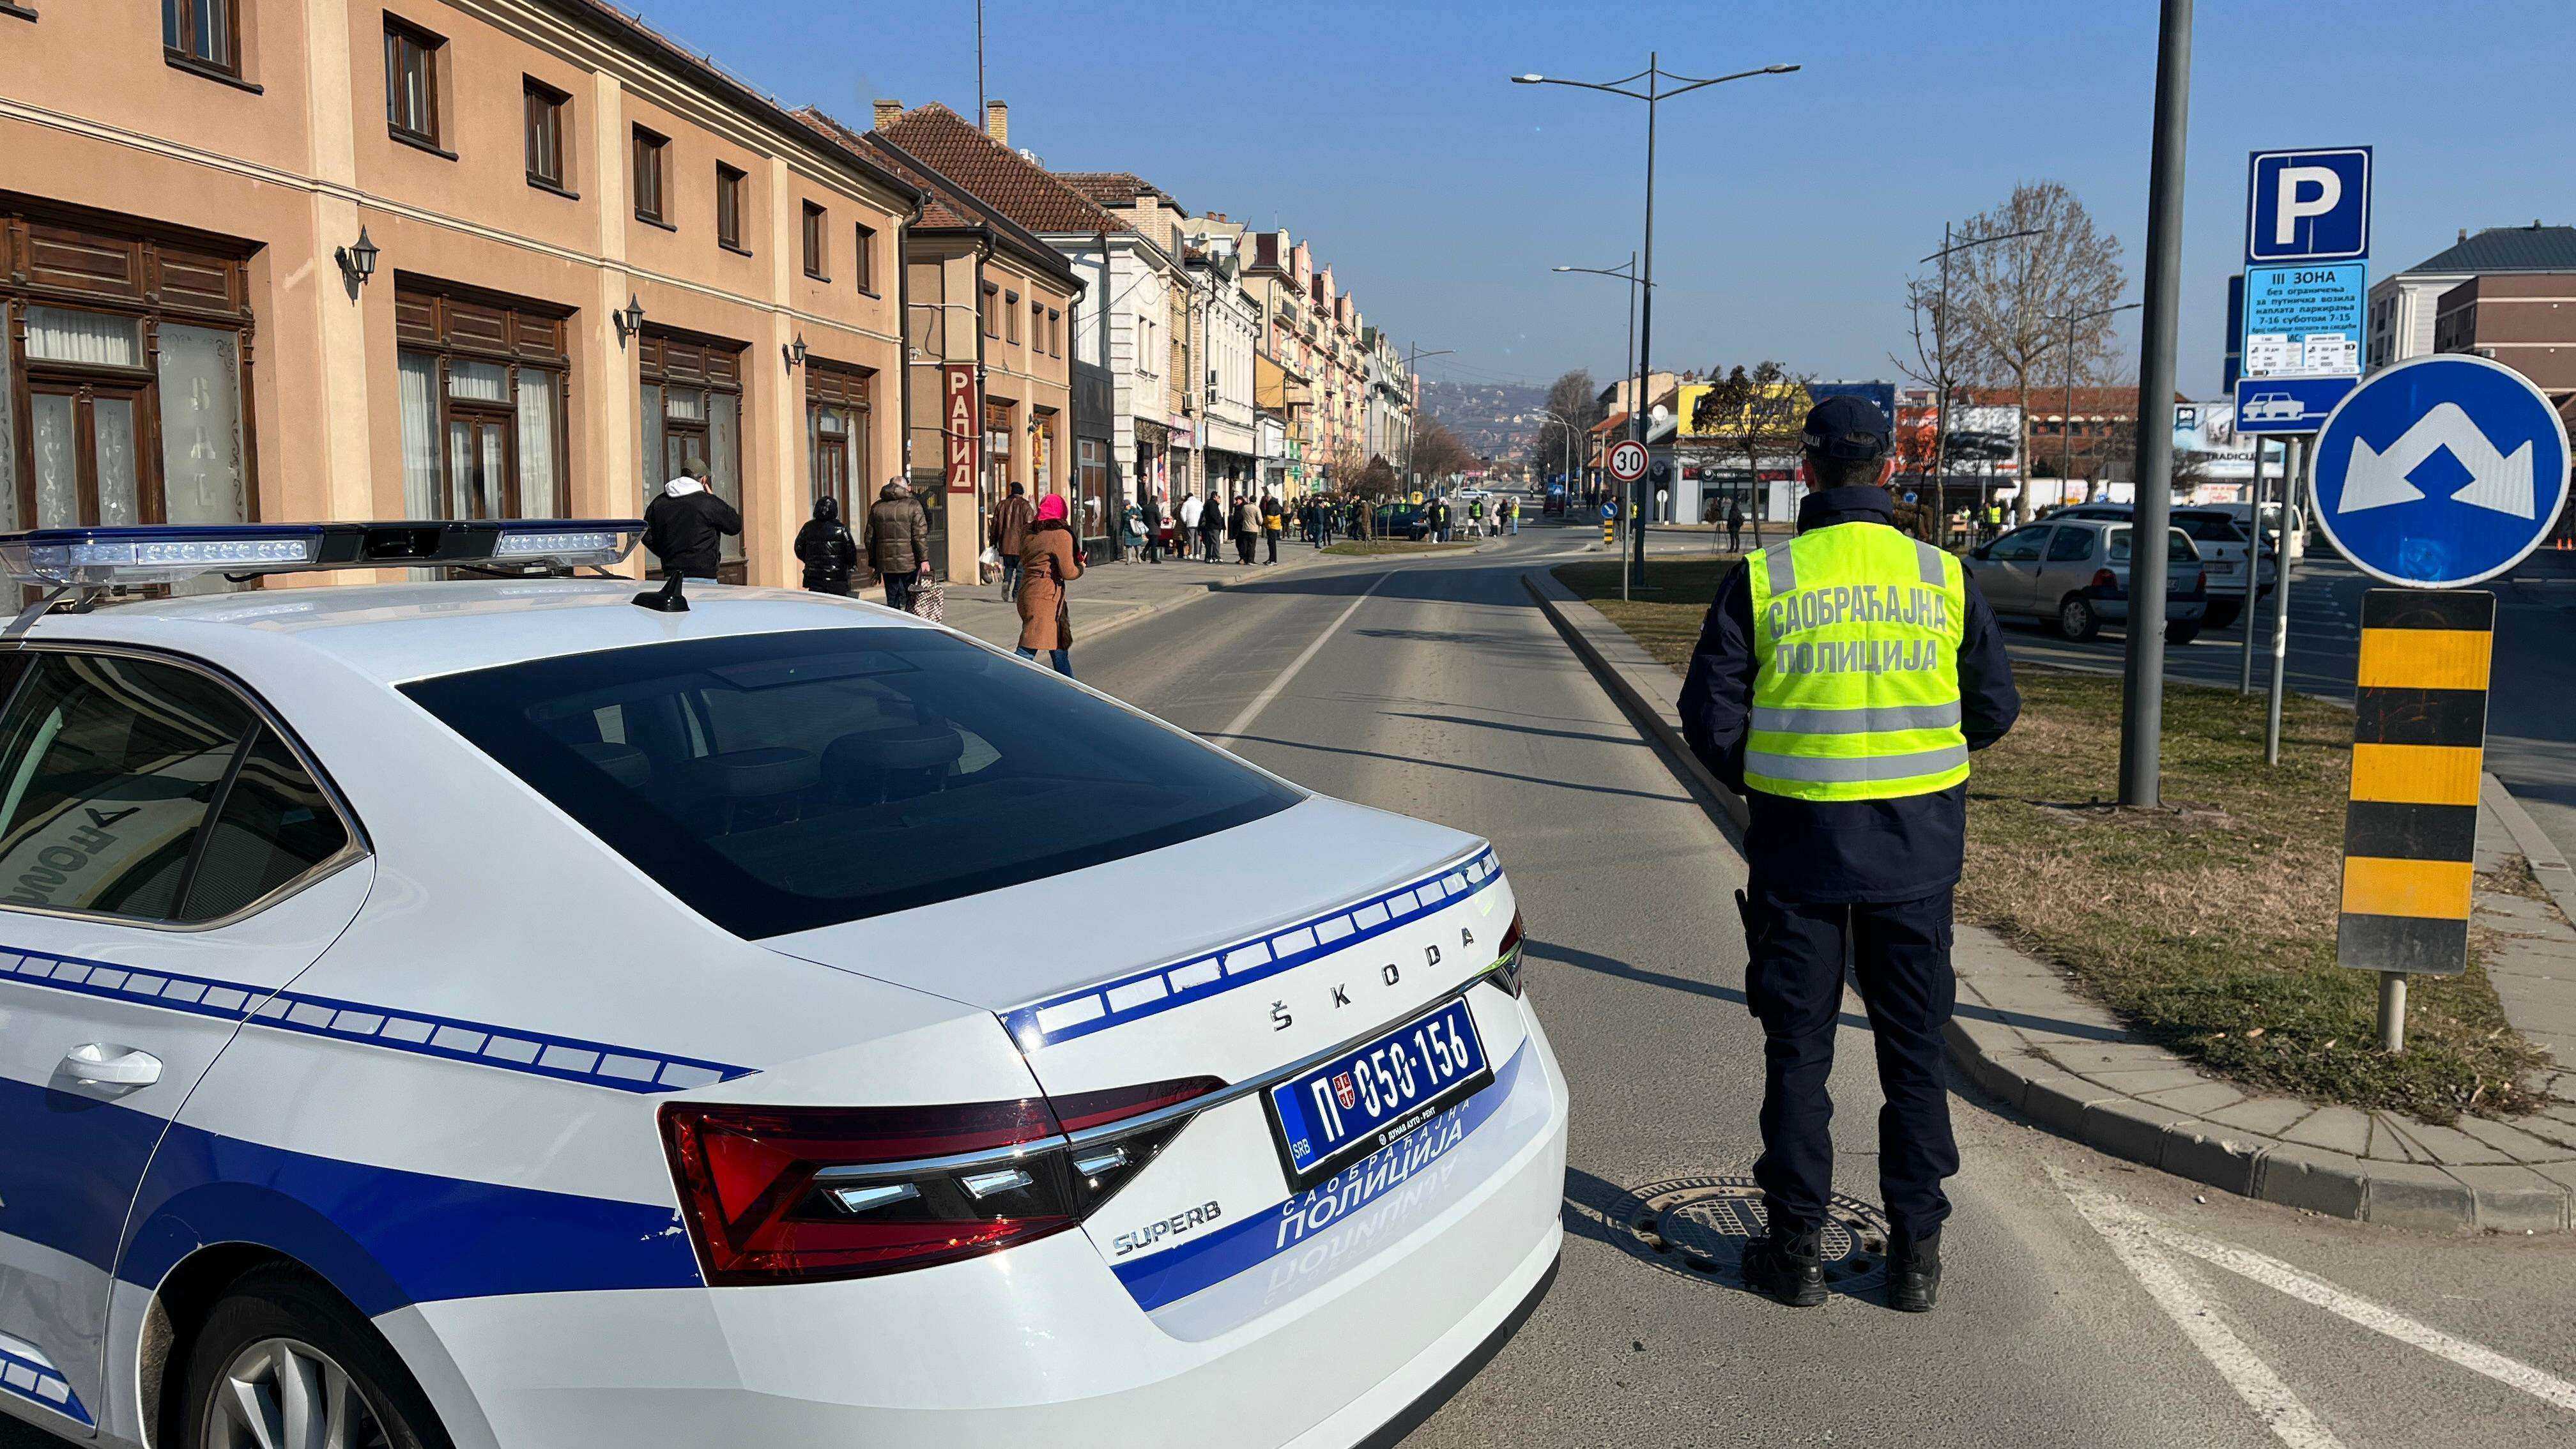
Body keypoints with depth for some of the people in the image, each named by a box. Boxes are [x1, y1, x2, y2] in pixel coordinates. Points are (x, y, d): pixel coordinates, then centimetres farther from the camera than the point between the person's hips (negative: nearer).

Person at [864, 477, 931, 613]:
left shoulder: (877, 507, 11)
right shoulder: (913, 505, -3)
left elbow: (870, 538, 12)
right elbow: (920, 536, -11)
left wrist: (874, 564, 18)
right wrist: (924, 559, -10)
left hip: (886, 563, 4)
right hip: (909, 561, -4)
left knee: (892, 601, 7)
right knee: (911, 601, 2)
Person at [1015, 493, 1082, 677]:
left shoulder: (1029, 534, 9)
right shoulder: (1061, 535, -11)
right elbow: (1068, 573, -13)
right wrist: (1081, 567, 10)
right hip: (1045, 597, -8)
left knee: (1059, 647, 19)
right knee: (1028, 650, -8)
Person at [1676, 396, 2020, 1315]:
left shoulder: (1762, 579, -7)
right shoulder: (1945, 577, 0)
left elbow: (1709, 714, -6)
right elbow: (1995, 707, 6)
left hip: (1799, 839, -1)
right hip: (1917, 847, 2)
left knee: (1798, 1050, 9)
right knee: (1913, 1049, 13)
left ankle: (1796, 1248, 16)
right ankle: (1916, 1252, 19)